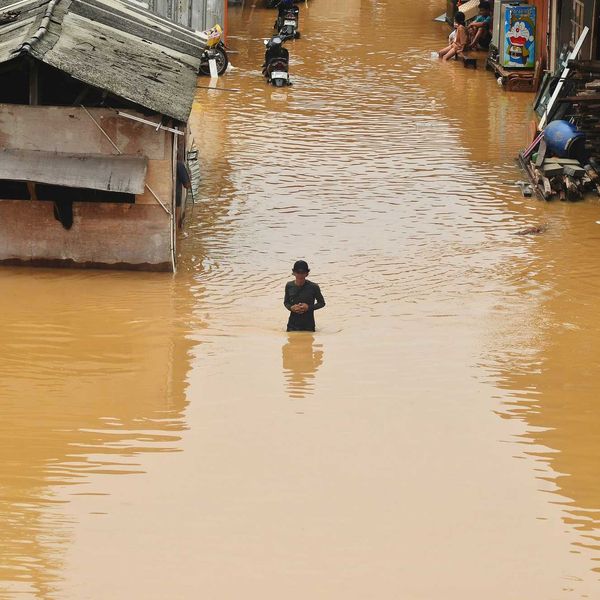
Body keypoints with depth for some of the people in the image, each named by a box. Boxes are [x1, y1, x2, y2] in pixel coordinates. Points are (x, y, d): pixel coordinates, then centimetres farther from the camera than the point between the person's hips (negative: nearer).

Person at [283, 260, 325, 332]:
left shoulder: (313, 287, -8)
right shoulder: (289, 286, 0)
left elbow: (322, 303, 3)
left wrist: (309, 307, -14)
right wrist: (291, 308, -10)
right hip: (293, 325, 2)